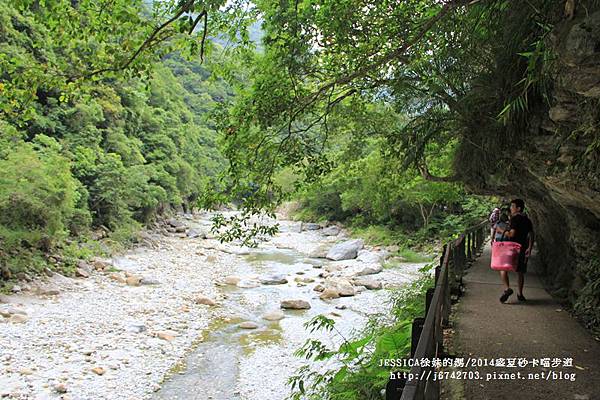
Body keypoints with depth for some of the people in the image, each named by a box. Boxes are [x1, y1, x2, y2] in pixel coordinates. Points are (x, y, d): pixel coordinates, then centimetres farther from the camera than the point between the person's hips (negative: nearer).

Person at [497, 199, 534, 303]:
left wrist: (501, 231, -4)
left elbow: (511, 234, -18)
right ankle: (520, 294, 18)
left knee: (503, 268, -1)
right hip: (523, 249, 7)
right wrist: (529, 248, 2)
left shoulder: (515, 219, -11)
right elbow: (531, 235, 7)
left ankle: (507, 288, -20)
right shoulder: (527, 221, 12)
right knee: (520, 272, 14)